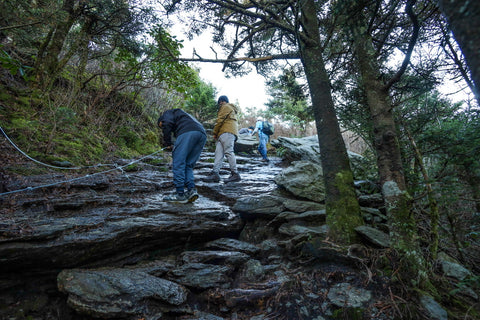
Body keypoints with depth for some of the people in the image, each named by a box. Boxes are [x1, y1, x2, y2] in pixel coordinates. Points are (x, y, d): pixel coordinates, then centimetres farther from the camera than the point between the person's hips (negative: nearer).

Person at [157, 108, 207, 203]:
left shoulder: (168, 113, 24)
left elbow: (167, 124, -2)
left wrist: (167, 144, 4)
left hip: (187, 132, -8)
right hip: (202, 134, 8)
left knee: (178, 164, -2)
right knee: (188, 165, 14)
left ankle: (180, 195, -3)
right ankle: (191, 190, 1)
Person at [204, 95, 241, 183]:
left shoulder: (226, 107, 7)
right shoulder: (231, 109, 37)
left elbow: (220, 120, -4)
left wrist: (215, 133, 4)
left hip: (227, 132, -9)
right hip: (223, 135, 9)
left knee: (228, 152, -15)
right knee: (219, 152, -4)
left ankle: (235, 174, -18)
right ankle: (215, 173, -14)